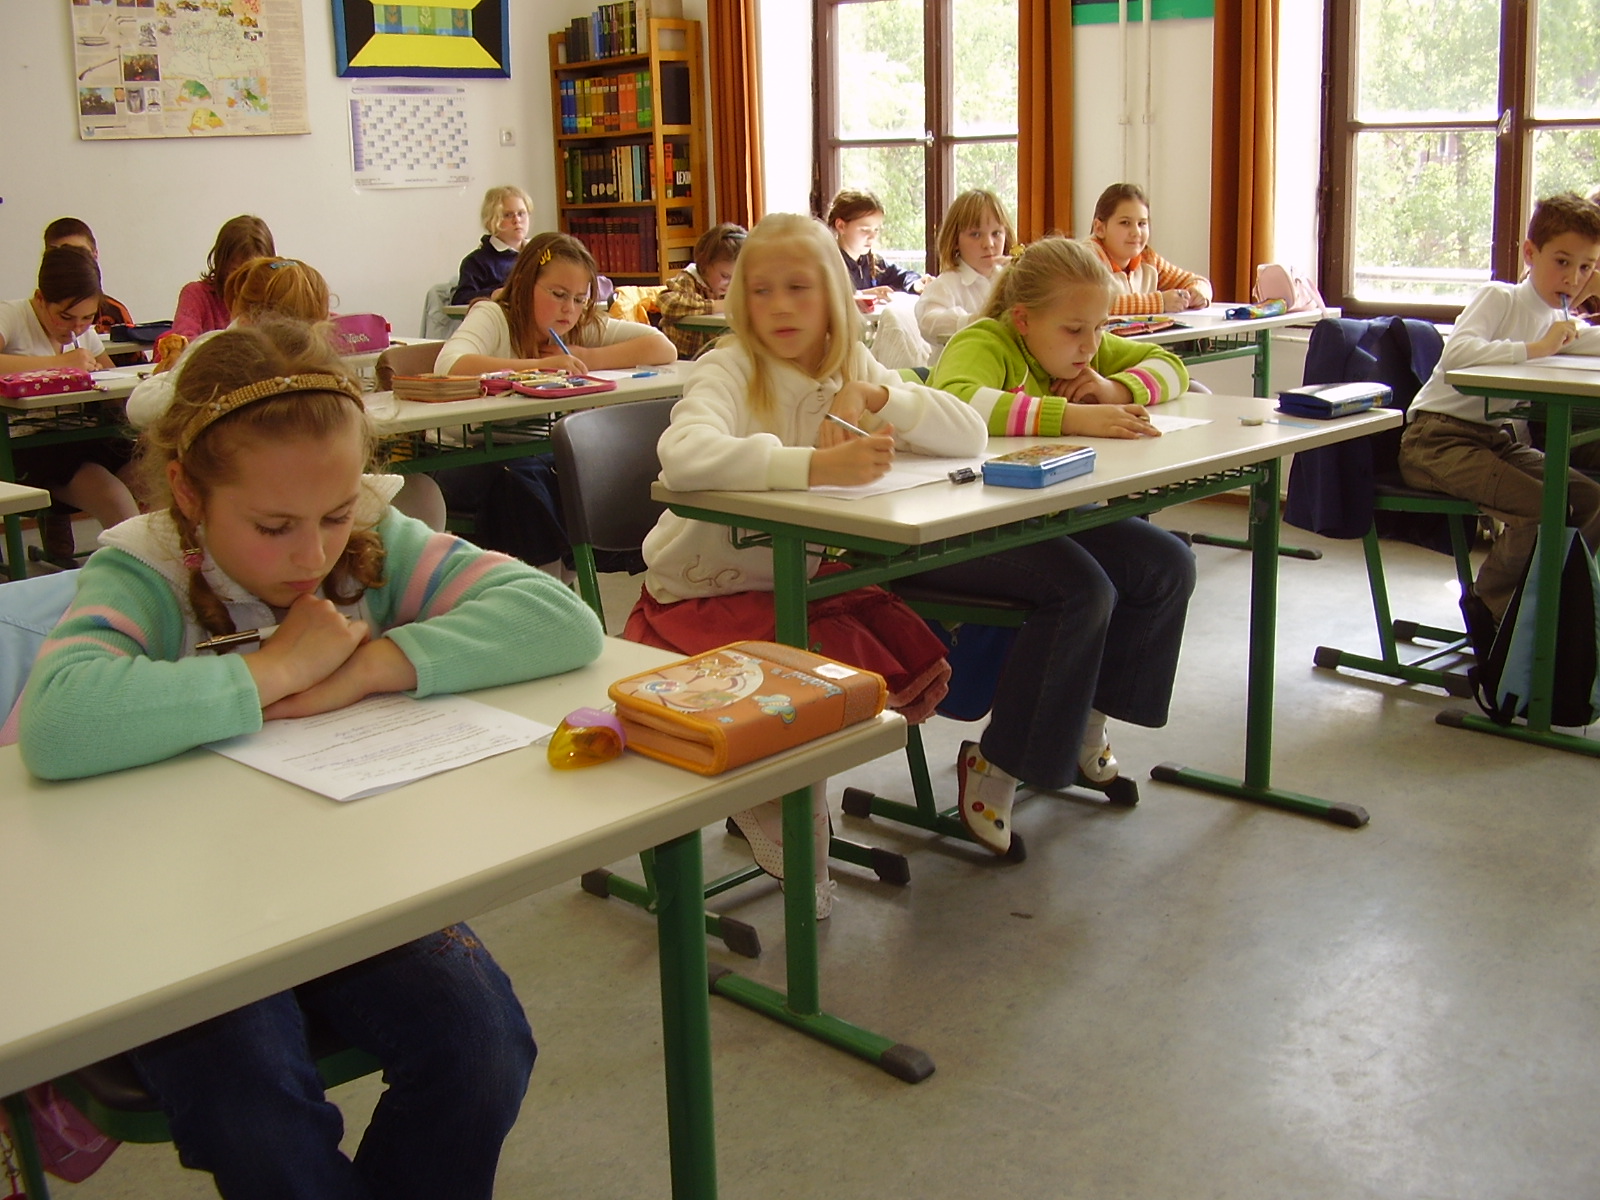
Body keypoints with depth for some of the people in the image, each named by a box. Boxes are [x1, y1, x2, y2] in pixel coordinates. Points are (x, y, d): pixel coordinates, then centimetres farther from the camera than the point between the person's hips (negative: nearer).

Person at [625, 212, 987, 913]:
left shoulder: (851, 367, 0)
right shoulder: (730, 368, -17)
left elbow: (970, 436, -10)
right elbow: (684, 455, -41)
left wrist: (875, 397, -24)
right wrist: (818, 465, -50)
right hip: (705, 593, -6)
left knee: (915, 666, -12)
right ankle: (777, 818, 7)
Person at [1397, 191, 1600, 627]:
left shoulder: (1563, 325, 17)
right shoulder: (1498, 298, -7)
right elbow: (1456, 353, -26)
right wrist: (1535, 349, -30)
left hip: (1496, 439, 8)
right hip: (1437, 437, -8)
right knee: (1544, 505, -24)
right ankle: (1489, 605, -2)